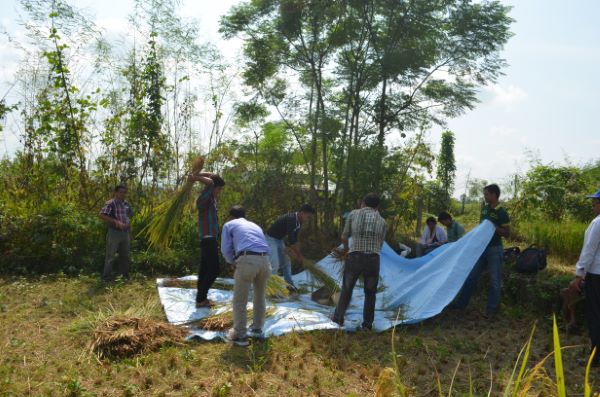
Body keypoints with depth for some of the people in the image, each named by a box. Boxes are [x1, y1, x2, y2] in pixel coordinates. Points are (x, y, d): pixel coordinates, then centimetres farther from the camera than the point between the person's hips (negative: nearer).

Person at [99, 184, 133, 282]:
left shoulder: (126, 204, 11)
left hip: (125, 233, 7)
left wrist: (130, 233, 16)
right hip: (114, 233, -7)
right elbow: (101, 215, -20)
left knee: (125, 255, 14)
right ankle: (106, 277, 7)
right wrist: (116, 222, -23)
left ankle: (124, 275, 26)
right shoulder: (110, 203, -10)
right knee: (111, 256, -2)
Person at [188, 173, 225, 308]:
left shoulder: (212, 199, 12)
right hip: (208, 239, -10)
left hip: (210, 239, 10)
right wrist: (195, 178, -17)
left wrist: (196, 176, 9)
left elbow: (213, 175, 20)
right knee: (213, 270, -10)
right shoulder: (203, 200, -15)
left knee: (205, 269, 11)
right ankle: (200, 299, -6)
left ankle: (201, 298, 16)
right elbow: (210, 182, -31)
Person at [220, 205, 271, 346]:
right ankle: (257, 329, 36)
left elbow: (225, 249, 12)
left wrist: (233, 262, 30)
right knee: (260, 296, 25)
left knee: (240, 300, 10)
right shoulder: (255, 225, 34)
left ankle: (239, 335, 17)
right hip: (264, 260, 5)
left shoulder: (229, 225, 20)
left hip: (247, 260, -5)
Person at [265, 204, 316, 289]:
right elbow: (291, 240, -28)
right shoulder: (291, 219, -28)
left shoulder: (298, 221, 1)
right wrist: (299, 255, -18)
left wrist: (299, 254, 1)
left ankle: (289, 285, 18)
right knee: (275, 265, -13)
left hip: (279, 240, 10)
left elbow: (295, 239, 8)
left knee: (286, 262, 11)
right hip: (271, 239, -10)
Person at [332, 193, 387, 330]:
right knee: (370, 293, 21)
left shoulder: (353, 214, 8)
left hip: (354, 258, 0)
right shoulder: (382, 221, 12)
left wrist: (346, 248, 36)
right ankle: (367, 323, 25)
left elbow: (344, 237, 15)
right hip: (372, 260, 1)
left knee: (347, 288, 23)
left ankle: (338, 317, 30)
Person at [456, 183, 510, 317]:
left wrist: (494, 227, -24)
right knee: (471, 276, 10)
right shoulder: (484, 208, 7)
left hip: (494, 249, -7)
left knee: (494, 280, 4)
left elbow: (507, 233, -12)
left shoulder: (502, 212, -14)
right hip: (481, 247, 7)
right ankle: (461, 303, 18)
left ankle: (491, 309, 15)